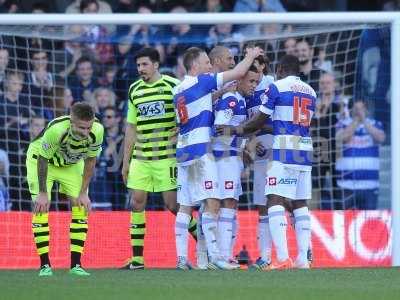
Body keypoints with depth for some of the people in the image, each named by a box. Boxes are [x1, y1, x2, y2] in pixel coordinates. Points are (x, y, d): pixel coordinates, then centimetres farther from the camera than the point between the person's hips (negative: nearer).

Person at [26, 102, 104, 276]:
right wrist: (42, 193, -20)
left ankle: (76, 265, -1)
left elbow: (90, 161, -11)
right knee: (41, 209, -14)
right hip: (40, 159, -4)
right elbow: (43, 160, -25)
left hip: (72, 164, 4)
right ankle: (45, 265, -8)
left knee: (82, 208, -6)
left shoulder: (97, 131, -30)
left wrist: (83, 193, -9)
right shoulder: (56, 130, -41)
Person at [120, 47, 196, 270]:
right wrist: (126, 160, 16)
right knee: (137, 202, -1)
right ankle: (137, 258, 4)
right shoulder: (135, 90, 12)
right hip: (141, 157, 5)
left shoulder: (173, 86, -4)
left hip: (167, 155, -5)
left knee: (173, 204, -6)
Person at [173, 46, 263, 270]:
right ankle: (214, 256, -17)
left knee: (185, 206, 7)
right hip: (200, 150, -9)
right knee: (212, 203, -10)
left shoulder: (179, 90, 17)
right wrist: (251, 56, 10)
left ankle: (181, 257, 5)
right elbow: (238, 73, -5)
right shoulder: (201, 82, -6)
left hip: (183, 151, 9)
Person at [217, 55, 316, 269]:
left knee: (275, 201, -8)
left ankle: (283, 257, -19)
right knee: (300, 204, 10)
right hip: (305, 153, 6)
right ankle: (303, 258, 5)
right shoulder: (310, 92, 17)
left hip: (284, 152, -6)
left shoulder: (276, 87, -2)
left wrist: (236, 130, 17)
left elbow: (259, 121, 1)